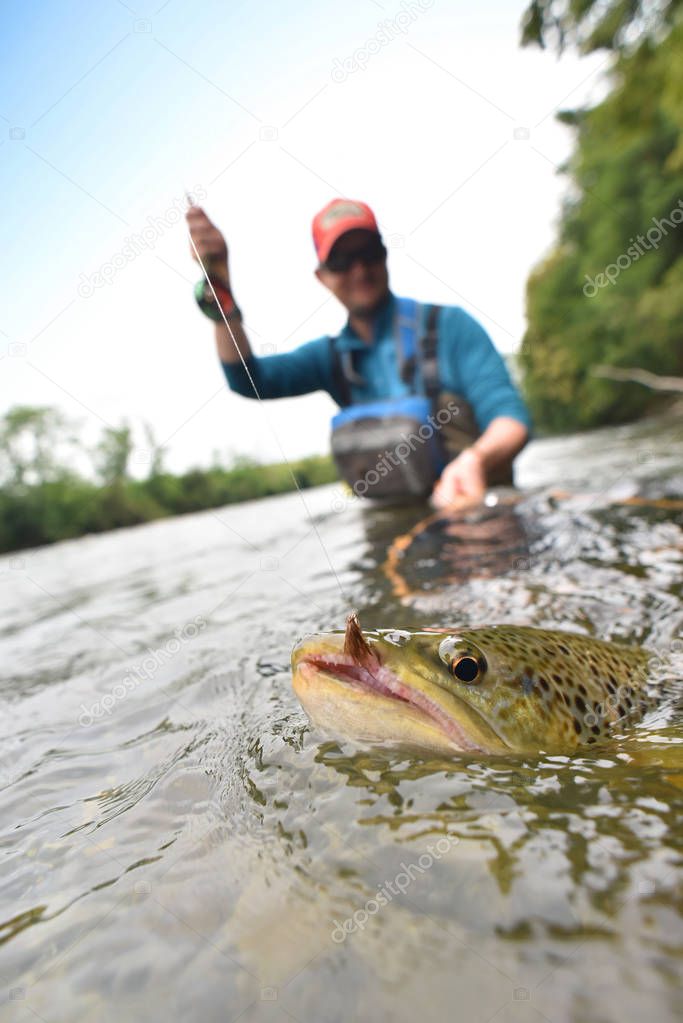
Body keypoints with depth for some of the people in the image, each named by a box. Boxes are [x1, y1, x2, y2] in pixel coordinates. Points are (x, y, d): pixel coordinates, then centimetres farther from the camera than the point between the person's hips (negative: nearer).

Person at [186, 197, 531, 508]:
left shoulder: (449, 325, 0)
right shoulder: (331, 357, 11)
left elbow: (511, 417, -8)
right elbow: (249, 379, -3)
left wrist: (475, 460, -31)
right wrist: (218, 281, -14)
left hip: (480, 501, -3)